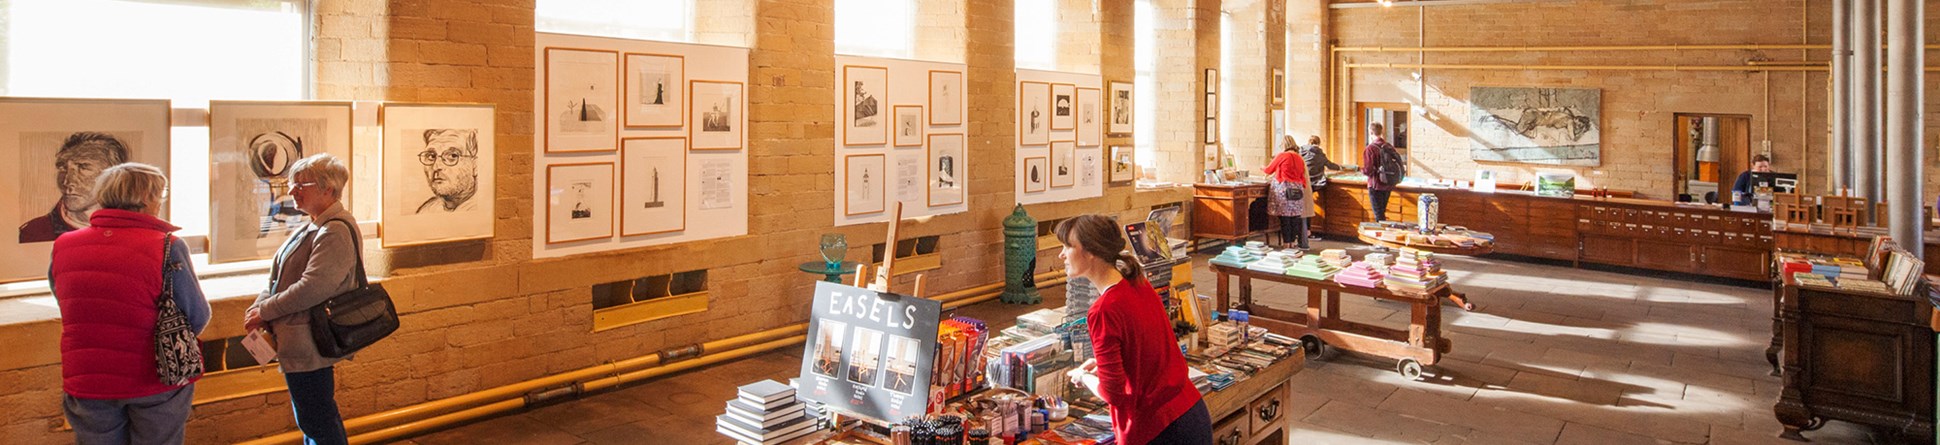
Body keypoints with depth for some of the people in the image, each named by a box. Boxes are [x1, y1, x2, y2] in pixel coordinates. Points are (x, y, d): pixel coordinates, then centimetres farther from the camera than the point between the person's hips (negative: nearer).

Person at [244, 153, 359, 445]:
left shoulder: (335, 232, -18)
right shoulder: (314, 228, 15)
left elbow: (313, 287, -26)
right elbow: (280, 278, 16)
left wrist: (264, 311, -15)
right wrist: (260, 306, -1)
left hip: (307, 345, -10)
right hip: (302, 343, 10)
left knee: (316, 421, -2)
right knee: (321, 418, 19)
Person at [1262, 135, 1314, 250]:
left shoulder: (1281, 156, -4)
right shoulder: (1299, 158, 11)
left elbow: (1269, 170, 7)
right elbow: (1302, 176, 13)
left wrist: (1264, 168, 28)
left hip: (1284, 189, -5)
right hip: (1297, 190, 5)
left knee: (1285, 216, -2)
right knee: (1295, 216, 7)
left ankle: (1286, 243, 0)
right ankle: (1293, 241, 10)